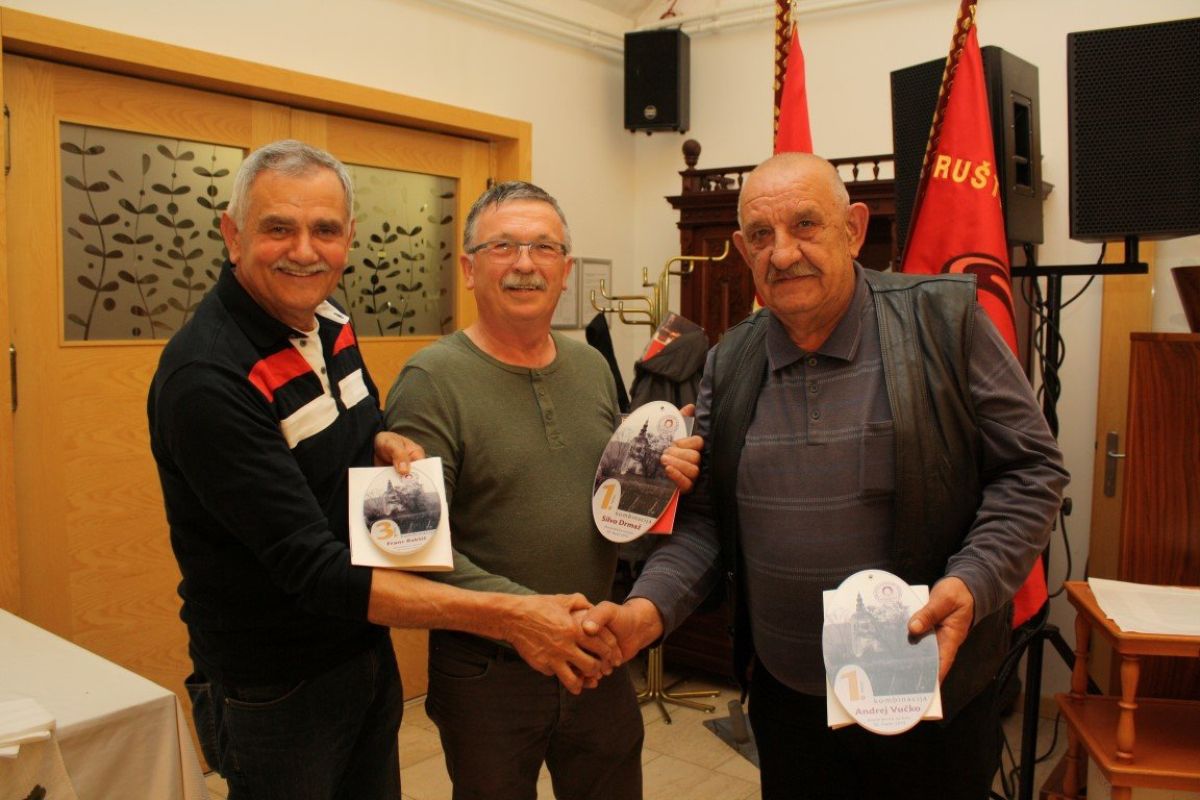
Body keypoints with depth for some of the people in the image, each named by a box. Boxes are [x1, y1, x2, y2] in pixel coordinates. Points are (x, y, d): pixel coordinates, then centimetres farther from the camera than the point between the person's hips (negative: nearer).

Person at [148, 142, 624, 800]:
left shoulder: (329, 322, -1)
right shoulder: (205, 379, -26)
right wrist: (505, 616, -34)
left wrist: (384, 443, -9)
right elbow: (313, 568, -30)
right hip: (276, 688, -7)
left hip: (369, 645, 7)